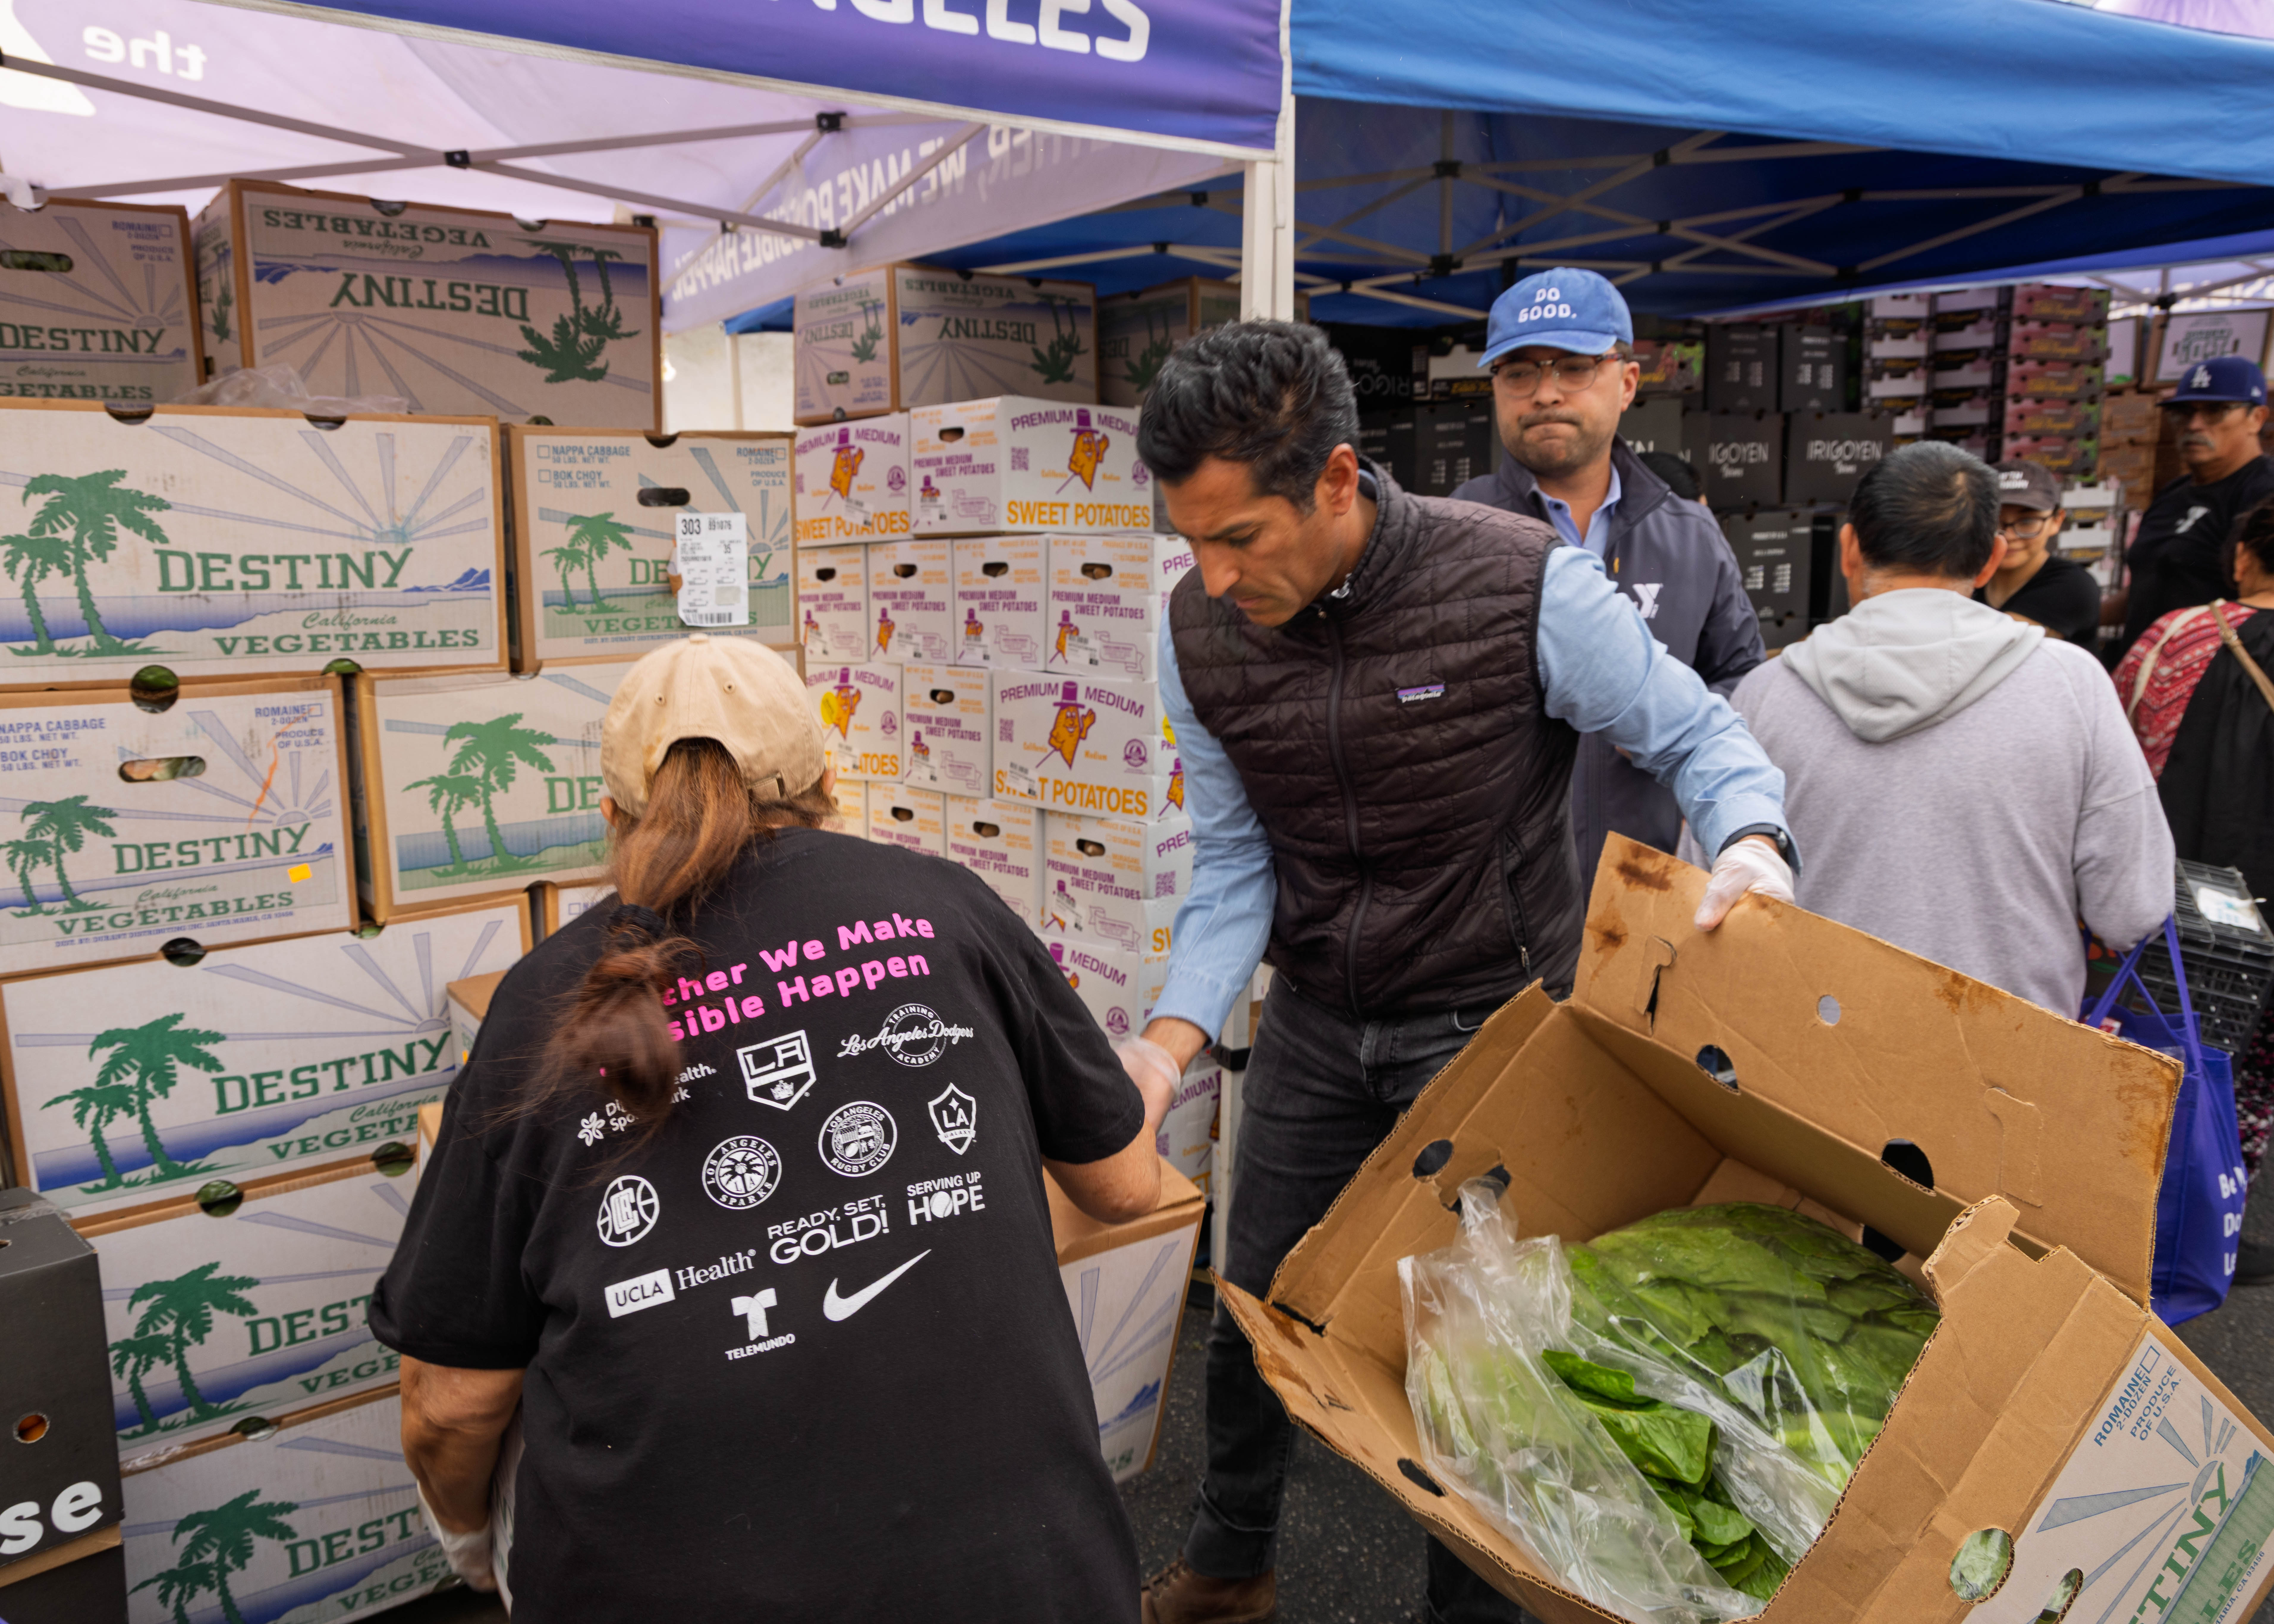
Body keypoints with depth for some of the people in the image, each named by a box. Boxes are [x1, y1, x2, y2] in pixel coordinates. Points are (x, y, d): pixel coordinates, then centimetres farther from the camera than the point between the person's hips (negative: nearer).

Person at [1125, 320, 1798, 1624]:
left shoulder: (1523, 584, -22)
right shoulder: (1203, 628, -9)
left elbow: (1700, 735, -10)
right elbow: (1235, 859, -3)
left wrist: (1751, 847, -32)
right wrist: (1171, 1043, -14)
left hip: (1490, 1025, -4)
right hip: (1315, 1025, 4)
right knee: (1252, 1316, 17)